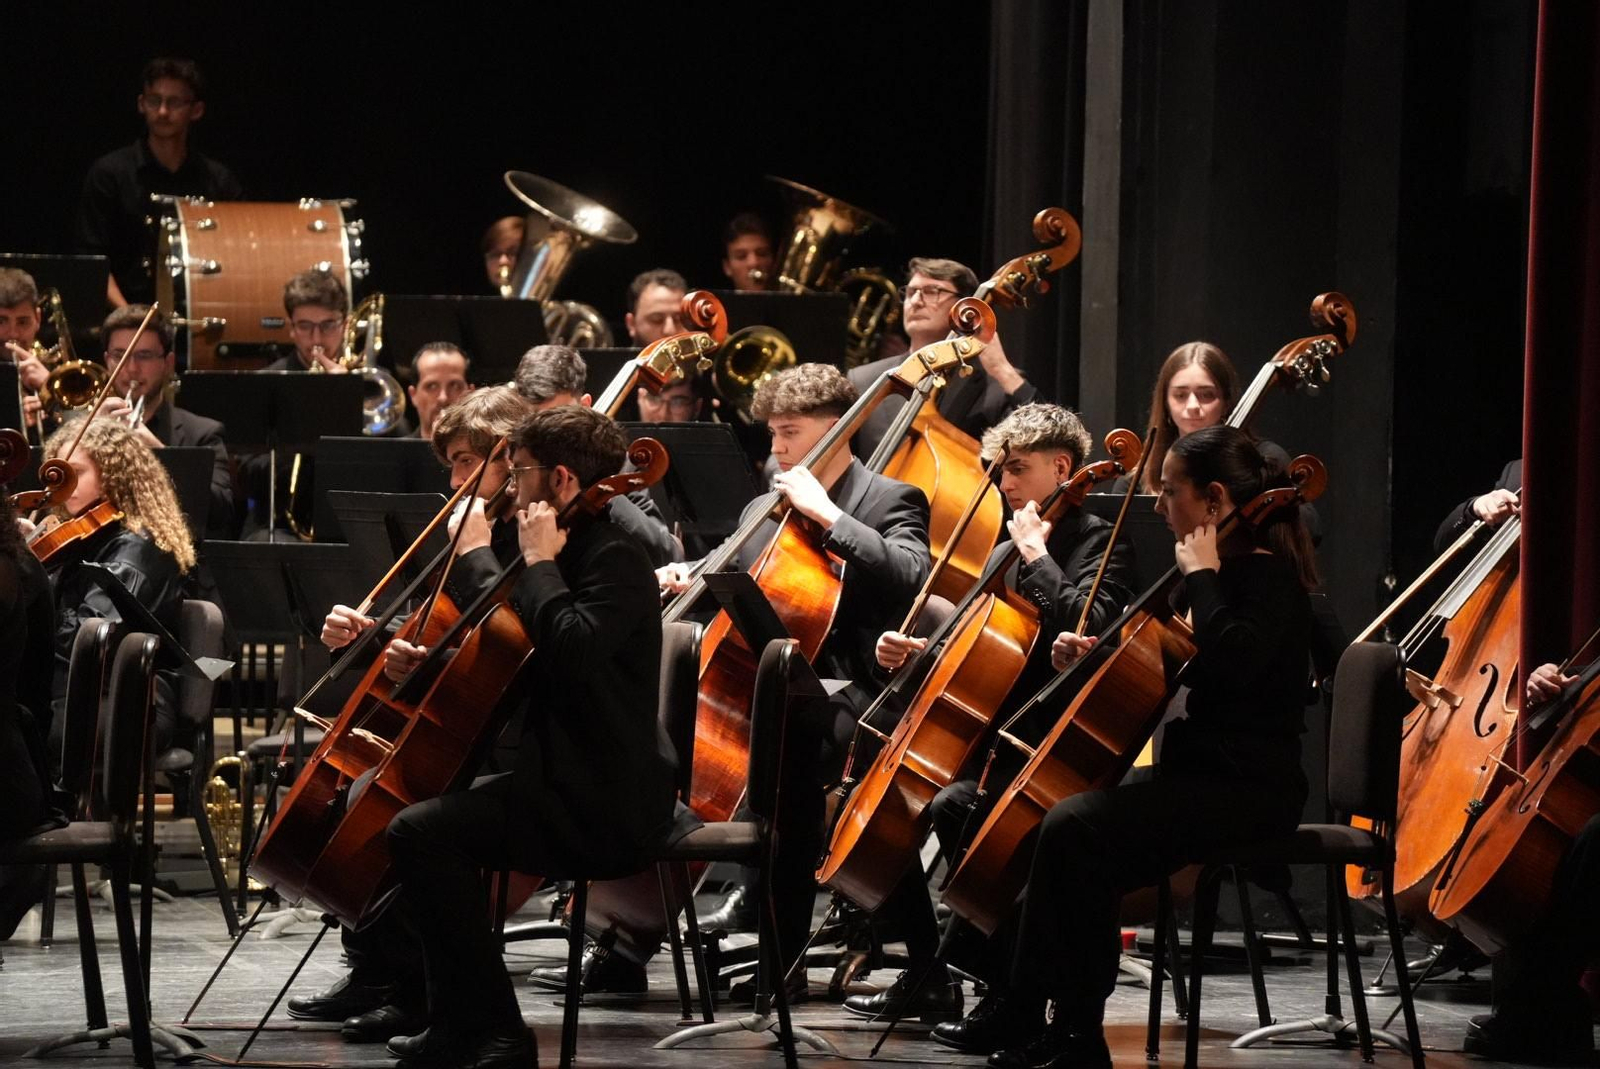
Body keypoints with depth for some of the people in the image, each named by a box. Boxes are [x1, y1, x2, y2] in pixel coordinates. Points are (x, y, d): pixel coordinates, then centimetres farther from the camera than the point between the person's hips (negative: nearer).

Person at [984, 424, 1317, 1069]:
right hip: (1196, 772, 10)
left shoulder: (1268, 575, -12)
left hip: (1249, 788, -10)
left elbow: (1231, 663, -32)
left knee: (1075, 828, -26)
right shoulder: (1219, 572, 16)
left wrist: (1201, 577, -20)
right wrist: (1093, 655, 11)